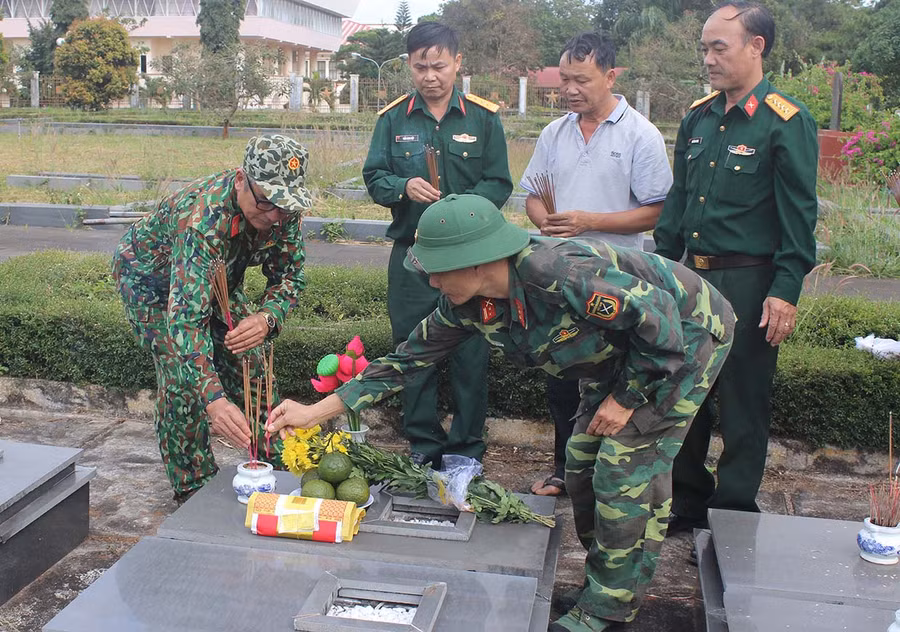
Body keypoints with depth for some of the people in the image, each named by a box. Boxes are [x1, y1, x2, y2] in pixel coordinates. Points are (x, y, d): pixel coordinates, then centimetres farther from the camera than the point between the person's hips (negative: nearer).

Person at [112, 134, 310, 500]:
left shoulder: (284, 211, -26)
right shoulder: (204, 217, -45)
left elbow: (289, 276, -16)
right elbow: (186, 315, -51)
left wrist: (266, 318, -40)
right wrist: (213, 399, -62)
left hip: (216, 276, 6)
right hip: (151, 274, -6)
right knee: (183, 376, -17)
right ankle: (194, 490, -1)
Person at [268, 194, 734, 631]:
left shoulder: (558, 272, -39)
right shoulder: (466, 304, -13)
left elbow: (660, 316, -32)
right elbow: (407, 360, -5)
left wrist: (627, 397, -20)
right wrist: (316, 411, -8)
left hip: (687, 331, -8)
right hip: (618, 350, 8)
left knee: (627, 467, -10)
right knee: (583, 464, 8)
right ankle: (606, 577, 30)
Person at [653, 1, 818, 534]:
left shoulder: (788, 122, -9)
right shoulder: (699, 117, 11)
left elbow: (799, 214, -11)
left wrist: (786, 290, -16)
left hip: (749, 282, -7)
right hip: (693, 277, 7)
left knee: (743, 404, 3)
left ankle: (733, 516, 18)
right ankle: (686, 503, 30)